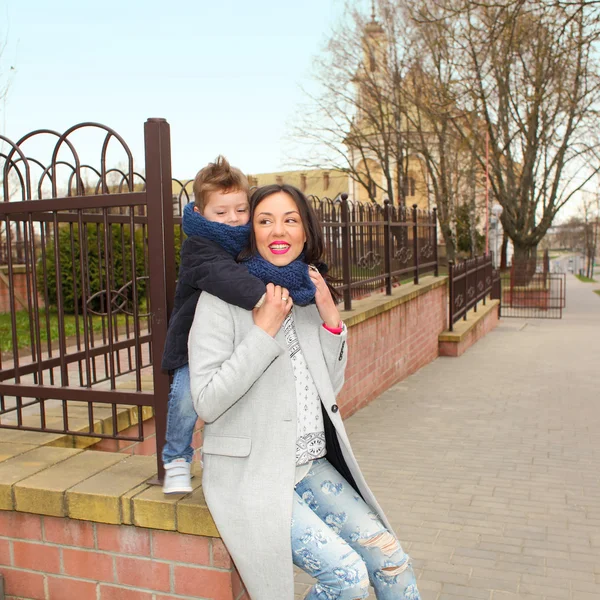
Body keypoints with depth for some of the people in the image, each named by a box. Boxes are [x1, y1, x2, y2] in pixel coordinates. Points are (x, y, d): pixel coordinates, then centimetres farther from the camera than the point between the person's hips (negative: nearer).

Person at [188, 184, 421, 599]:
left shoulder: (308, 295, 7)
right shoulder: (222, 299, -12)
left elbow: (331, 388, 10)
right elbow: (206, 402, -18)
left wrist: (331, 319, -4)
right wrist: (264, 330, -21)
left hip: (312, 465, 6)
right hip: (252, 474, -6)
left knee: (389, 556, -1)